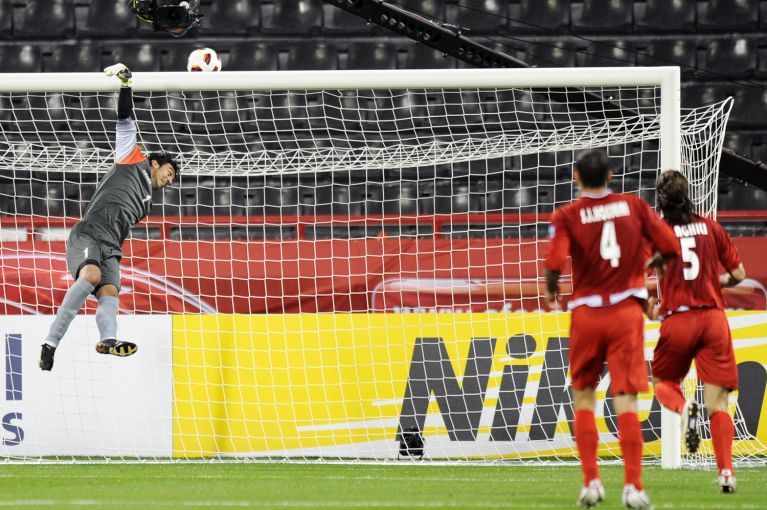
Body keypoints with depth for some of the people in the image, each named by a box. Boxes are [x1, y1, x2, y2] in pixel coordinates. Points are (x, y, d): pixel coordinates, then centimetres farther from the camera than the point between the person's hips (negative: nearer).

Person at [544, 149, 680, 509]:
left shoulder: (567, 216, -4)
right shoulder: (634, 206, 2)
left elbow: (555, 263, -17)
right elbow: (670, 247, 0)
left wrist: (551, 293, 4)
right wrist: (648, 265, 20)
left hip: (587, 314, -1)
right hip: (627, 311, 1)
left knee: (583, 397, 14)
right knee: (626, 401, -2)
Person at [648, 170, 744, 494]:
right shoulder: (710, 227, 7)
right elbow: (738, 274, 11)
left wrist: (649, 309, 12)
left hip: (677, 319, -2)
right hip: (714, 318, 2)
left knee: (663, 382, 22)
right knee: (718, 403, 0)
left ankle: (684, 408, -13)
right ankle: (726, 471, -14)